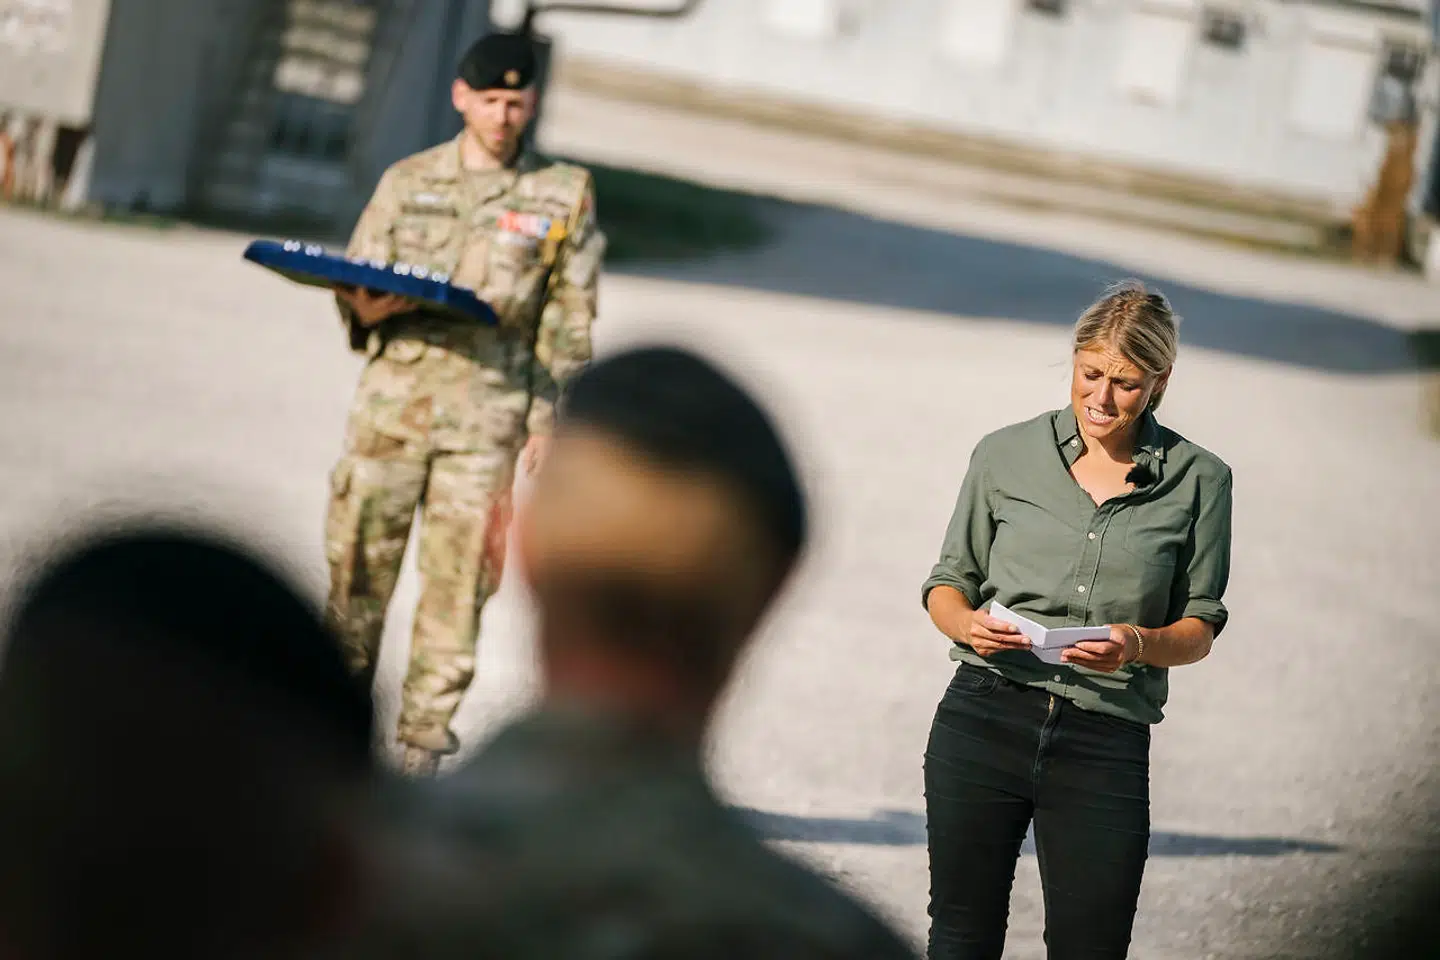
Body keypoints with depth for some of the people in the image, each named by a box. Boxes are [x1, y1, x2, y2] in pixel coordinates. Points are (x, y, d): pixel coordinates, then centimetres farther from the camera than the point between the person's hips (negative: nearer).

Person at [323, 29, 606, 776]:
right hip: (392, 402, 1)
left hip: (486, 414, -1)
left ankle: (424, 741, 4)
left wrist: (548, 417, 0)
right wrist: (368, 307, -12)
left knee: (458, 578, -3)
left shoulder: (563, 197, 8)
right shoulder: (407, 182, 11)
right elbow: (353, 286, 12)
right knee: (359, 562, 2)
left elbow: (569, 320, 8)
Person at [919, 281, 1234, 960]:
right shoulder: (1004, 455, 7)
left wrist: (1138, 644, -15)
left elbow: (1200, 628, 6)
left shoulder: (1199, 480, 4)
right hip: (984, 721, 1)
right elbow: (948, 581, 13)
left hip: (1106, 745, -1)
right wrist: (967, 623, -10)